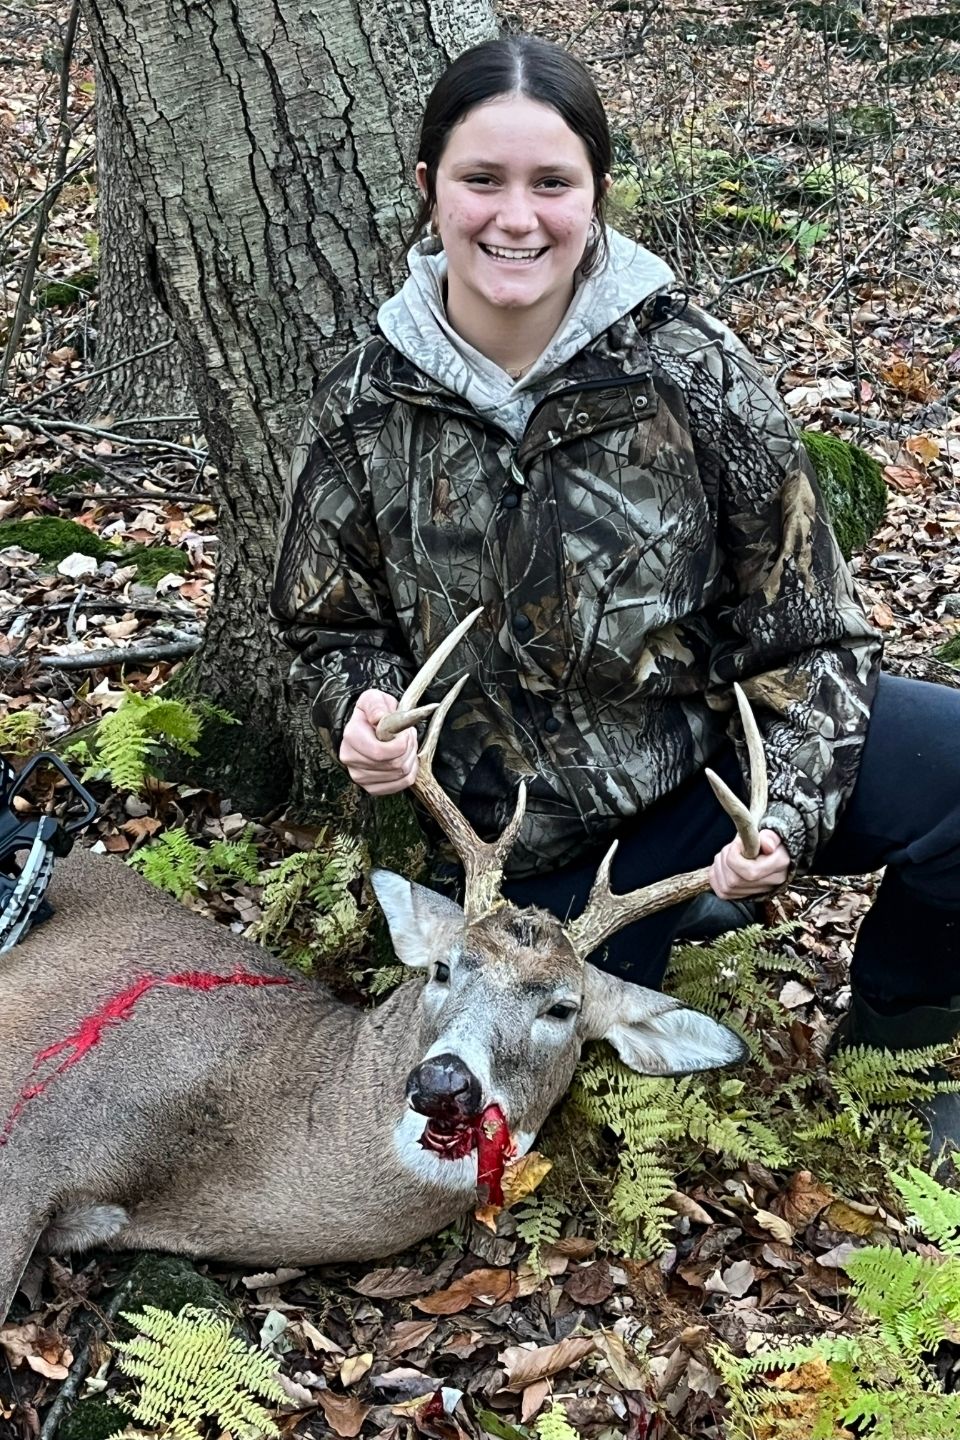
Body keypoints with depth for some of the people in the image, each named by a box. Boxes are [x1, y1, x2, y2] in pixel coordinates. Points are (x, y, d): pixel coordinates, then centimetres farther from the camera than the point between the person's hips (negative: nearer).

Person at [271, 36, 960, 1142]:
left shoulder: (692, 370, -15)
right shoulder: (366, 408, -9)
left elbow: (807, 633, -9)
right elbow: (331, 625, 5)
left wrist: (787, 809, -23)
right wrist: (362, 711, -17)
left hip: (726, 745, -2)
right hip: (537, 836, 2)